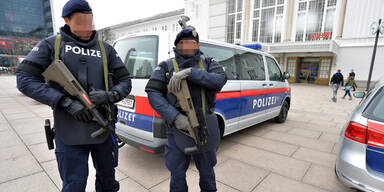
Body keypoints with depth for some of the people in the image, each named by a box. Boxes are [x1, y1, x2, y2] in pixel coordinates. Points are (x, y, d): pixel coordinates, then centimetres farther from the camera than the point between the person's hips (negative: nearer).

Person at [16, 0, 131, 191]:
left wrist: (109, 96, -17)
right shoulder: (51, 44, 1)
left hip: (103, 128, 3)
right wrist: (66, 102, -16)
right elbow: (25, 79, -4)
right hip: (69, 133, -2)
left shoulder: (106, 49, 6)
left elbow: (125, 81, 5)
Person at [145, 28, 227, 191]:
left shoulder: (209, 64, 5)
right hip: (177, 129, -1)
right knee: (177, 174, 17)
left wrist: (189, 72, -26)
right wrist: (175, 116, -22)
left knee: (207, 171, 23)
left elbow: (220, 80, -15)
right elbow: (153, 93, -9)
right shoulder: (166, 66, 1)